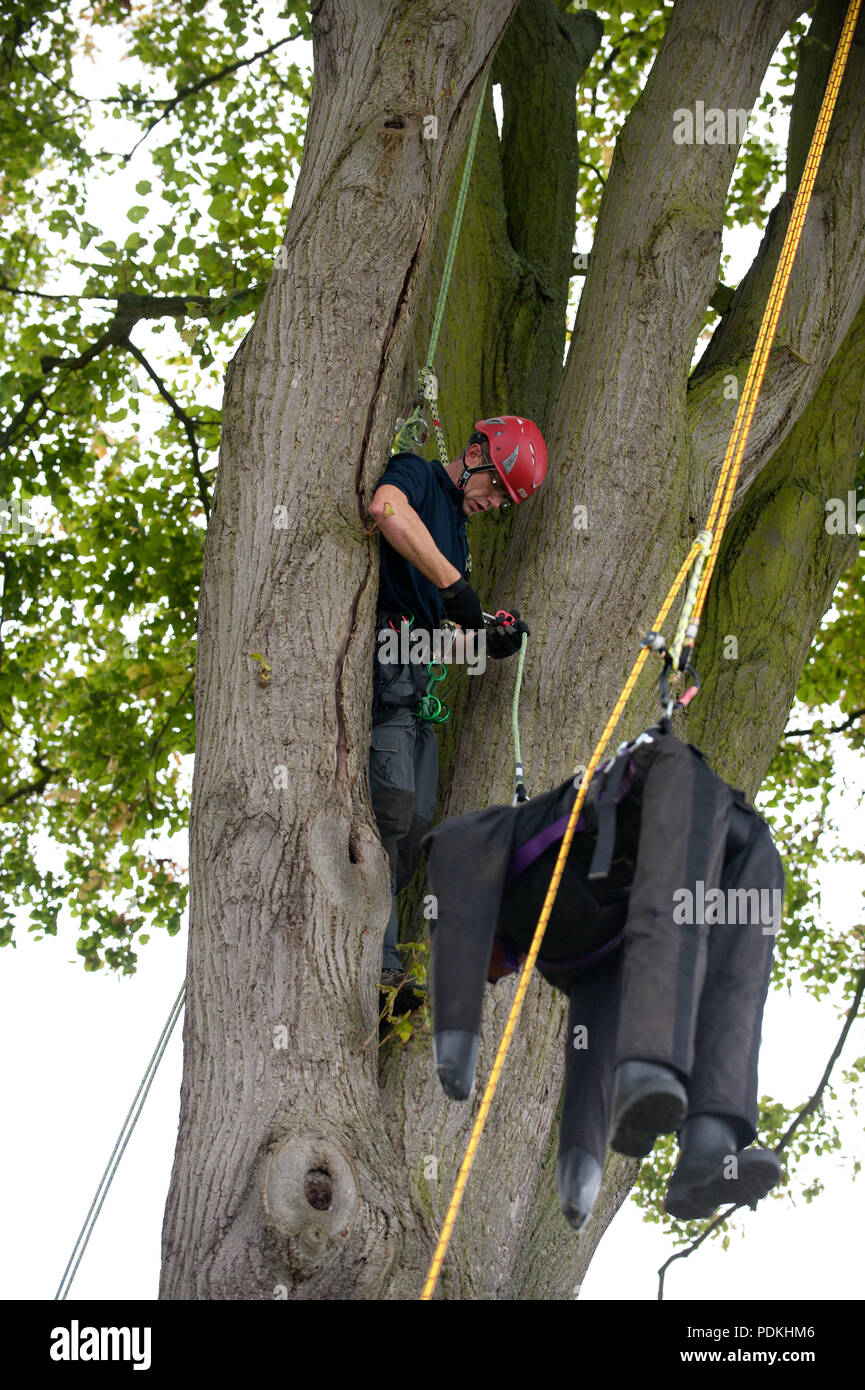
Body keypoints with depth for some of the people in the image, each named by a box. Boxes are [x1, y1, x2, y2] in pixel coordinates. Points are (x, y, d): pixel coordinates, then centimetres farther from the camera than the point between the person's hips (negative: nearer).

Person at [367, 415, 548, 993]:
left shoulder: (457, 532, 28)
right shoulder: (415, 473, 2)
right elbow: (388, 509, -25)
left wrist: (492, 637, 4)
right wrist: (454, 584, -25)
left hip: (415, 680, 10)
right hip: (382, 658, -10)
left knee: (416, 822, 4)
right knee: (391, 805, -19)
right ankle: (377, 962, -21)